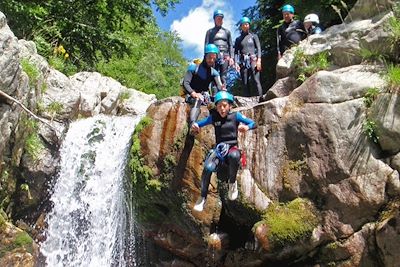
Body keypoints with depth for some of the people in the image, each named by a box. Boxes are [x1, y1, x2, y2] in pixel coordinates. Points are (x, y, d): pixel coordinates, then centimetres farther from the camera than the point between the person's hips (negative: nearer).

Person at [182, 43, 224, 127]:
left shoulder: (214, 72, 8)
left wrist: (222, 89, -31)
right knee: (198, 100, -38)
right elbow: (185, 83, -10)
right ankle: (191, 127, -54)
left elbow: (219, 86, -5)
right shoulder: (194, 67, -3)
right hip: (191, 96, -5)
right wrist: (194, 93, -29)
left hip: (204, 96, 5)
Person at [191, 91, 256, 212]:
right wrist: (195, 126, -16)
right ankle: (203, 197, -9)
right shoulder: (213, 117, 4)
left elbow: (253, 123, 0)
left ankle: (232, 183, -13)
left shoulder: (235, 115, 1)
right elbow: (198, 124, 9)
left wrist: (246, 127, -23)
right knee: (208, 167, -29)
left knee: (234, 155, -40)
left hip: (232, 148, -1)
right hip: (219, 149, 1)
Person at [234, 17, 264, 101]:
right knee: (245, 83, -3)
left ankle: (261, 99, -26)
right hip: (243, 62, 2)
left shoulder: (254, 36, 13)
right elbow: (236, 52, 12)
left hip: (253, 60, -2)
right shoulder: (238, 39, 18)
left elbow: (259, 48, 6)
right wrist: (236, 62, -3)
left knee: (256, 80, -17)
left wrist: (259, 60, -7)